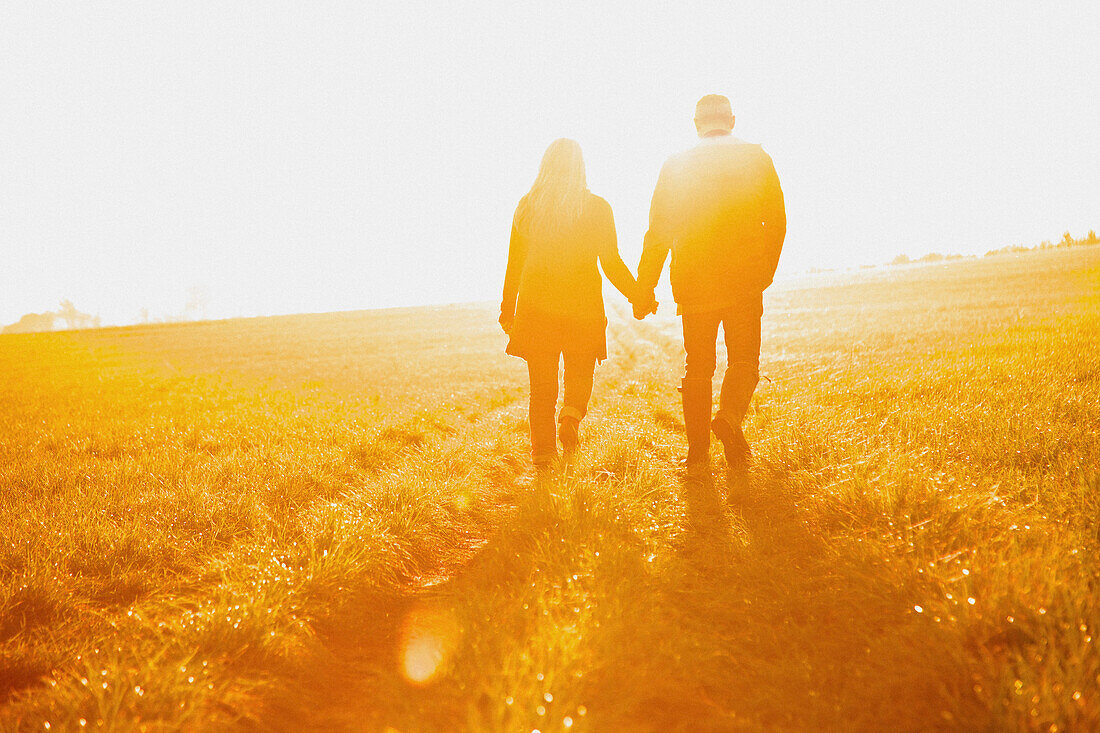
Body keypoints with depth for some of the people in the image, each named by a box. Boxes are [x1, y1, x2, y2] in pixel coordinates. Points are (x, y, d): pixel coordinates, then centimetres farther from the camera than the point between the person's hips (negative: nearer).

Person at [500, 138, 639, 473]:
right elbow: (612, 264, -5)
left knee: (542, 387, 11)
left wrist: (508, 308, 15)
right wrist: (637, 296, 10)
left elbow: (515, 263, 5)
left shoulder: (527, 206, 1)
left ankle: (543, 457, 9)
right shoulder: (597, 207, -4)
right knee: (580, 374, 16)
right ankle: (572, 415, -15)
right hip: (583, 307, -1)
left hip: (536, 307, 1)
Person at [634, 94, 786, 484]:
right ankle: (730, 416, -15)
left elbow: (658, 232, 2)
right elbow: (777, 222, 3)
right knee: (744, 361, 13)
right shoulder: (756, 157, 5)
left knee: (698, 368, 9)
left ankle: (698, 457, 7)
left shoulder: (676, 164, 4)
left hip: (693, 281, 1)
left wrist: (645, 290, 6)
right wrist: (765, 272, 15)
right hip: (744, 281, 0)